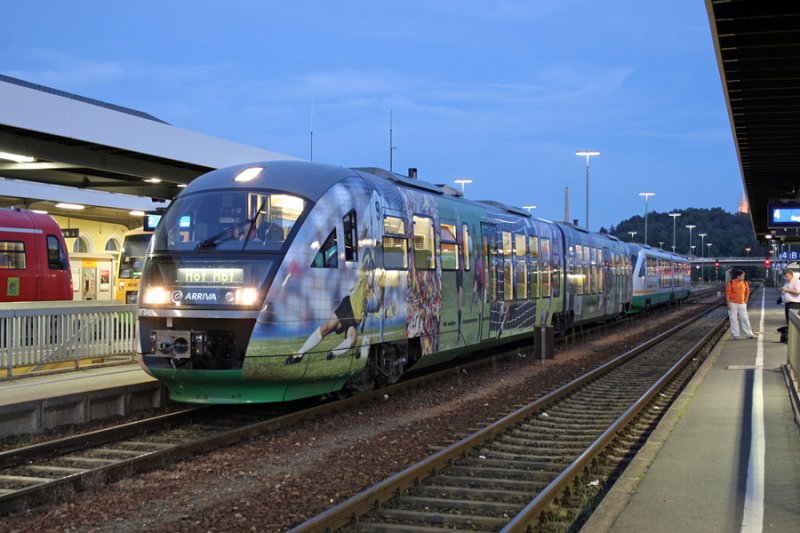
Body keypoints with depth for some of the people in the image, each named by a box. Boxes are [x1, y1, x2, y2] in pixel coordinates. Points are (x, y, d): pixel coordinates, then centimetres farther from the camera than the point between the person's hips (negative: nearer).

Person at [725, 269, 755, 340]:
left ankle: (749, 334, 10)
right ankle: (736, 335, 6)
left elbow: (747, 292, 16)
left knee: (745, 319, 4)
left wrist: (745, 302, 10)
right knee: (733, 319, 0)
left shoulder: (745, 283, 5)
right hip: (733, 304, -3)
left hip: (742, 304, 4)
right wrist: (728, 304, -12)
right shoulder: (731, 283, -9)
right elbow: (727, 294, -8)